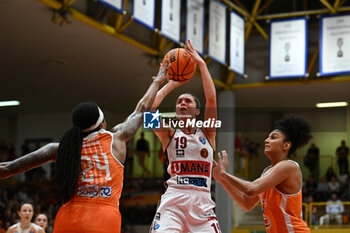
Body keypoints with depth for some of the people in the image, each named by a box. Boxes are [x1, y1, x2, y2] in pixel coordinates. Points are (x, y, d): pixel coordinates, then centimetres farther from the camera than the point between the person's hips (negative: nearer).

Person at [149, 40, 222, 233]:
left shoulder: (207, 133, 14)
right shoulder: (169, 134, 13)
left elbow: (211, 99, 1)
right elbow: (148, 108, -2)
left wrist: (201, 63, 1)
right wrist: (172, 84, 8)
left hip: (202, 201, 1)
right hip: (173, 199, -1)